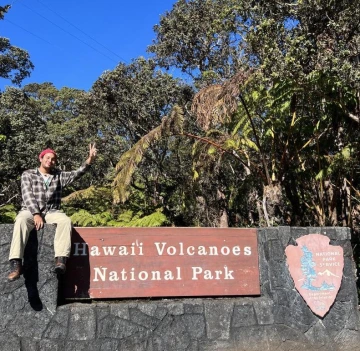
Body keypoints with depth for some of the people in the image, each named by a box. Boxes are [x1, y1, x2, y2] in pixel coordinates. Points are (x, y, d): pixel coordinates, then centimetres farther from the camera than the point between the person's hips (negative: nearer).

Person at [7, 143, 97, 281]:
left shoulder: (59, 176, 13)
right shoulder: (28, 174, 7)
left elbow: (76, 174, -4)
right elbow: (27, 195, -5)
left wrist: (89, 160, -22)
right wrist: (36, 214, -20)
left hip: (51, 212, 2)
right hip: (30, 211, -1)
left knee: (65, 220, -31)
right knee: (21, 220, -36)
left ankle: (60, 260, -42)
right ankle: (16, 264, -42)